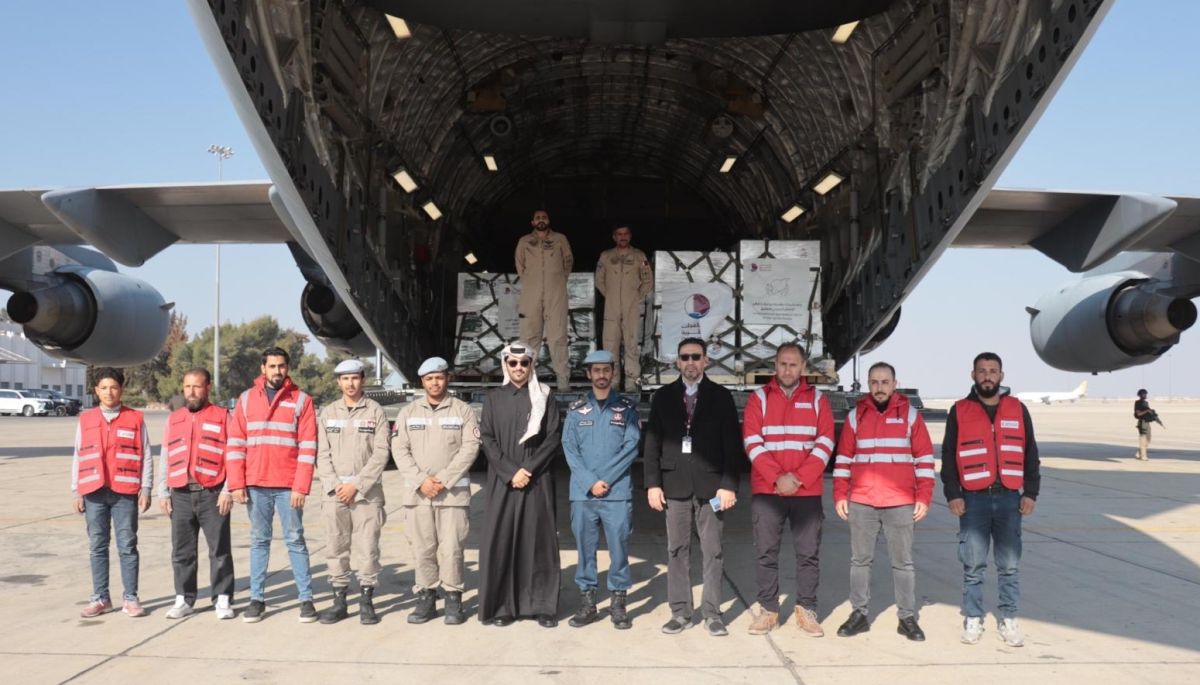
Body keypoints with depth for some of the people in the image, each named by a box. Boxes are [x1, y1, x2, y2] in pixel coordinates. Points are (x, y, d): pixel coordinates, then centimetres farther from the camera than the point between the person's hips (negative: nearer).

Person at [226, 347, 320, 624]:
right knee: (259, 541, 9)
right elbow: (235, 444, 6)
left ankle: (306, 598, 7)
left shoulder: (302, 400, 0)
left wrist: (301, 486, -10)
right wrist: (236, 484, -2)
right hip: (255, 485, 2)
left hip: (288, 486, -2)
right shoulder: (246, 399, 8)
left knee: (295, 541, 2)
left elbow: (308, 447, -4)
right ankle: (257, 598, 16)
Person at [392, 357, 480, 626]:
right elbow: (399, 450, 3)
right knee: (422, 548, 5)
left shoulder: (463, 410, 4)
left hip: (453, 491, -2)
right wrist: (421, 480, -10)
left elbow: (470, 448, -4)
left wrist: (444, 479, -12)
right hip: (417, 492, 2)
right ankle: (425, 599, 15)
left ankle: (453, 599, 7)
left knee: (451, 548, -4)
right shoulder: (408, 412, 11)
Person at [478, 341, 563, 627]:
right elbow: (487, 439, 2)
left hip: (538, 480, -1)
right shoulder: (494, 398, 8)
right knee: (501, 540, -1)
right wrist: (510, 472, -11)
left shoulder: (545, 397, 6)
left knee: (539, 540, 0)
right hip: (502, 481, 1)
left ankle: (543, 605, 7)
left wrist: (529, 470, -12)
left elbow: (554, 438, -1)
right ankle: (502, 605, 6)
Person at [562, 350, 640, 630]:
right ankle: (587, 601, 14)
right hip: (582, 492, 1)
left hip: (617, 491, -1)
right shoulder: (576, 410, 9)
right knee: (585, 547, 5)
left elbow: (631, 447, -1)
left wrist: (606, 480, -10)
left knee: (619, 546, -1)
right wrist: (590, 482, -9)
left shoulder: (626, 408, 7)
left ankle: (618, 602, 9)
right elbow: (569, 448, 2)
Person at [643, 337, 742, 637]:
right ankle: (680, 613, 12)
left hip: (710, 485, -1)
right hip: (675, 484, 1)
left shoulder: (721, 397, 4)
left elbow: (732, 444, 1)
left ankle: (712, 613, 11)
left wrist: (729, 485, -7)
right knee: (677, 551, 5)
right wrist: (653, 483, -1)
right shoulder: (663, 397, 8)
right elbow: (652, 443, 7)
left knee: (712, 552, 3)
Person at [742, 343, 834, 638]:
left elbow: (825, 444, 0)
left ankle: (806, 610, 12)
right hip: (766, 491, 0)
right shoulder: (759, 398, 5)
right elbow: (752, 443, -3)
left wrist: (799, 478, -12)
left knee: (809, 553, 3)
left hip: (808, 491, 1)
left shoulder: (817, 399, 8)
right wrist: (777, 478, -14)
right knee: (766, 552, 2)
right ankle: (768, 610, 10)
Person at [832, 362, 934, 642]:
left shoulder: (910, 415, 3)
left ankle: (907, 618, 13)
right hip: (861, 503, 1)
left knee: (903, 562, 5)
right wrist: (840, 495, 3)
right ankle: (859, 614, 15)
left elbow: (925, 459, 3)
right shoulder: (855, 416, 7)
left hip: (901, 503, -1)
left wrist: (924, 498, -2)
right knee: (860, 560, 7)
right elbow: (843, 458, 9)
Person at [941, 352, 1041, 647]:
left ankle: (1008, 619, 14)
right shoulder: (959, 411, 4)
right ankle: (973, 619, 11)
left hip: (1009, 498, 1)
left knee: (1009, 565, 5)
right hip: (973, 499, -1)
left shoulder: (1017, 409, 9)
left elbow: (1030, 453, 10)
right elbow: (948, 456, 3)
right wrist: (953, 494, -5)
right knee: (973, 565, 2)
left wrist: (1030, 493, 3)